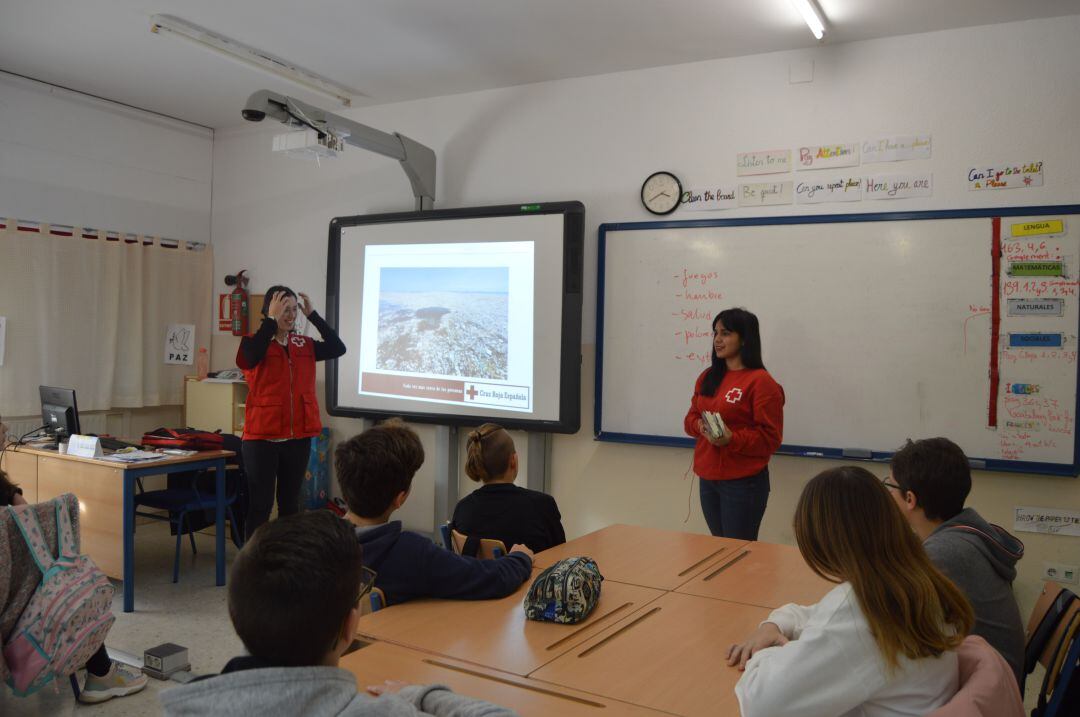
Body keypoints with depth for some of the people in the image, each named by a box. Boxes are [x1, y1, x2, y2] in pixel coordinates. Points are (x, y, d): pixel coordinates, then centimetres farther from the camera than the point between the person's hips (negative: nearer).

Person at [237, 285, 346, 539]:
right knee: (260, 504, 1)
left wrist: (313, 315, -3)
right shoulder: (254, 343, -4)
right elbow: (250, 358, -26)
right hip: (262, 437, -4)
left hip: (298, 437, 5)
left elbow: (338, 348, -1)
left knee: (290, 503, 13)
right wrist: (271, 319, -21)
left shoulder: (304, 345, 9)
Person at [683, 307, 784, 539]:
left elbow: (771, 438, -14)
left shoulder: (761, 382, -13)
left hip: (743, 483, -7)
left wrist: (731, 439, -26)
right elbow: (690, 418, 14)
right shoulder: (707, 377, 9)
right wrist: (700, 425, -8)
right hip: (707, 479, 7)